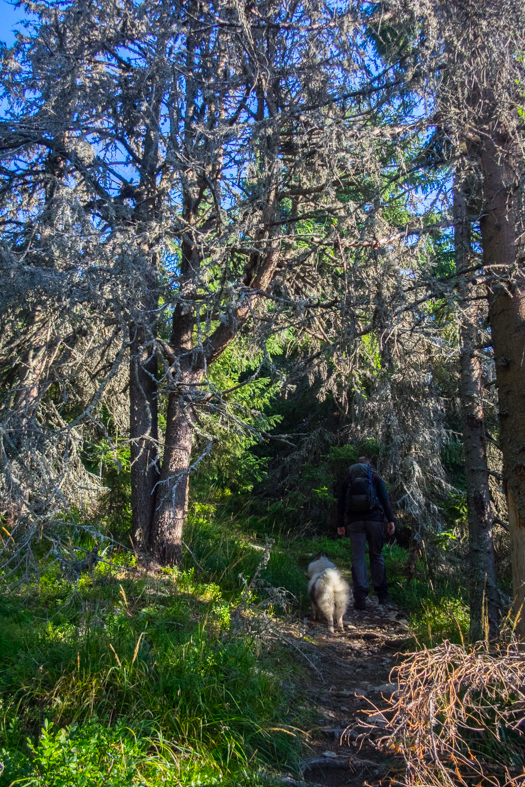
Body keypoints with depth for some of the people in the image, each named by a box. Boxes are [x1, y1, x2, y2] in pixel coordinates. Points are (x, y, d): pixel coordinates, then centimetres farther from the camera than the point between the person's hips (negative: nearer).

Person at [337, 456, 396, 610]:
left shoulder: (348, 480, 17)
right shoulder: (375, 478, 12)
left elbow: (340, 503, 11)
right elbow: (385, 499, 1)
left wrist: (340, 524, 10)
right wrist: (390, 520, -3)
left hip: (354, 522, 1)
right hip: (374, 520, 0)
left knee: (357, 558, -1)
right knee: (377, 556, 9)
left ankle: (360, 597, -12)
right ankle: (382, 595, 11)